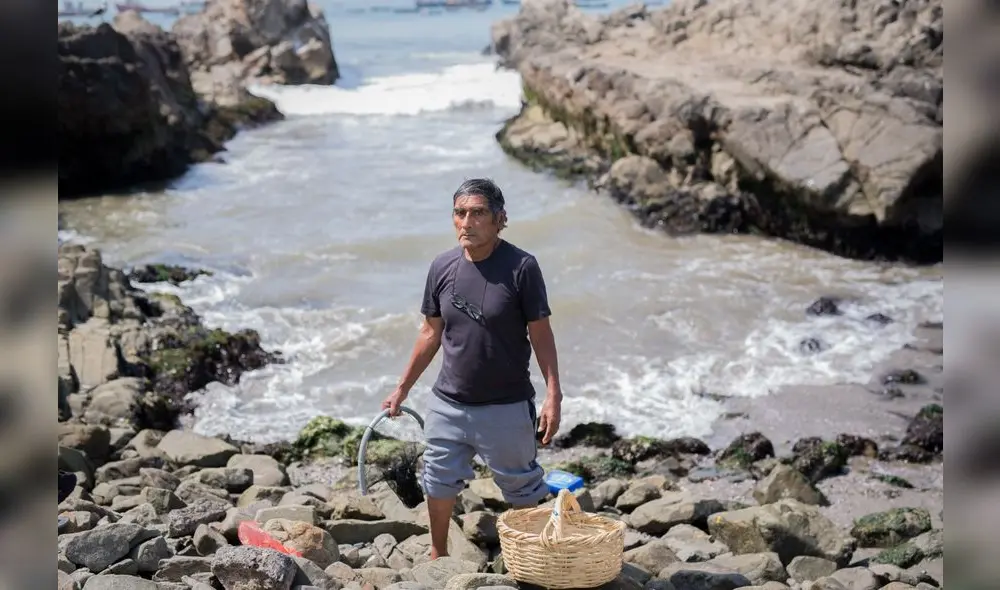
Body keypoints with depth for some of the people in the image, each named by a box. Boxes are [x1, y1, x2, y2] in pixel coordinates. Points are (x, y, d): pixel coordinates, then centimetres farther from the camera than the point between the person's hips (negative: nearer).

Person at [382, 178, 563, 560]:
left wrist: (553, 395, -17)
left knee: (522, 491, 10)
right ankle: (438, 556, 38)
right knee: (439, 484, 16)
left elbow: (541, 333, -11)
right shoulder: (442, 267, -1)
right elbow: (431, 333, 9)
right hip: (447, 404, 4)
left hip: (506, 407, -4)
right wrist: (403, 388, 12)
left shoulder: (521, 267, -13)